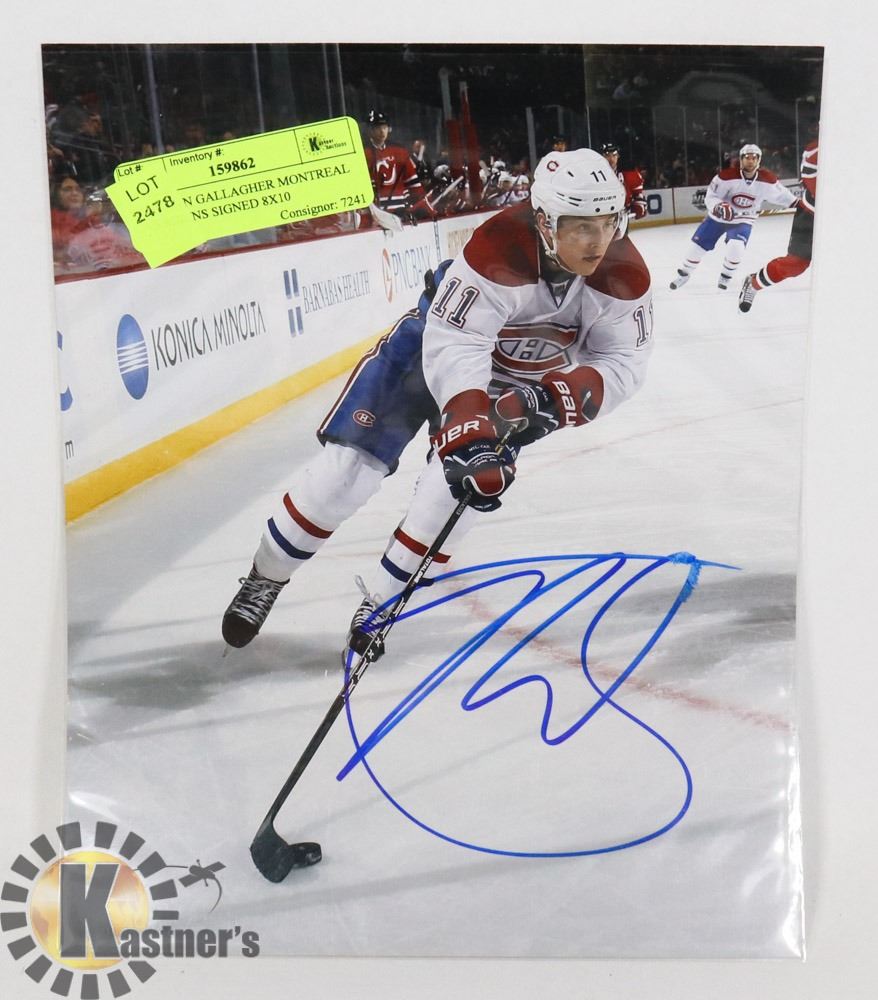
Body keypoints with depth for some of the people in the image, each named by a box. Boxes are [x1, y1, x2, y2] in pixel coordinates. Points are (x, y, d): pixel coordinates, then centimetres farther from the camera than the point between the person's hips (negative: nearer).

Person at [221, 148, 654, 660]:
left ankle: (380, 602, 5)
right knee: (347, 469, -6)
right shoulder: (497, 253, -39)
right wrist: (469, 436, -55)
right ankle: (265, 579, 17)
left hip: (521, 381, 3)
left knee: (463, 482, -17)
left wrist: (556, 398, -36)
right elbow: (453, 349, -43)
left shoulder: (624, 273, -25)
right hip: (440, 338, -3)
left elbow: (623, 362, -18)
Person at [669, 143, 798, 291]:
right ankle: (684, 273, 27)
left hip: (743, 220, 0)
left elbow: (780, 194, -1)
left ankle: (726, 276, 2)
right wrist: (718, 206, -38)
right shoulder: (726, 176, -25)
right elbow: (710, 196, -19)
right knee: (698, 244, 4)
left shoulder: (767, 179, -18)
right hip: (719, 216, 0)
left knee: (736, 247, -24)